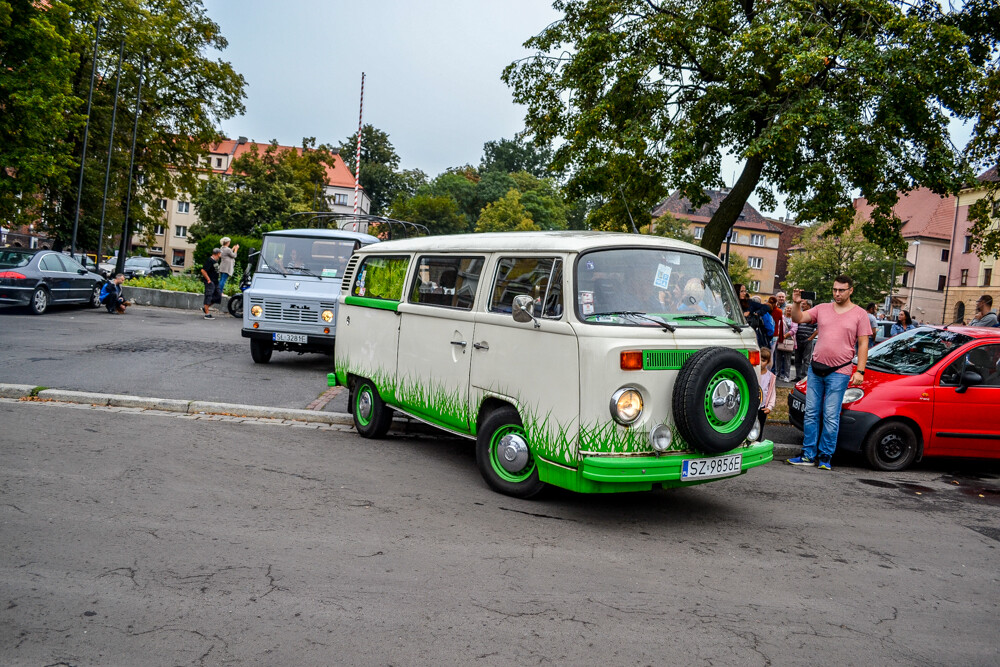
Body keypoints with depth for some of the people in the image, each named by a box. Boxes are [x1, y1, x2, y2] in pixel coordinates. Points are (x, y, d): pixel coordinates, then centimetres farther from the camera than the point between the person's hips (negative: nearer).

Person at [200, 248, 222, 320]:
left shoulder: (216, 261, 14)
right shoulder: (209, 261, -15)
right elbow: (203, 270, -21)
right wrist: (208, 280, -18)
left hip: (215, 282, 10)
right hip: (210, 282, -10)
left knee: (218, 296, 9)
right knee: (208, 297, -6)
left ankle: (205, 307, 19)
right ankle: (207, 314, -2)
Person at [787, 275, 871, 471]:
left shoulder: (860, 314, 3)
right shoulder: (822, 309, 11)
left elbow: (863, 344, 1)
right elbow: (799, 318, 8)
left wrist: (860, 371, -6)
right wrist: (796, 303, -12)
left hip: (839, 373, -4)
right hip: (816, 368, 4)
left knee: (831, 417, -3)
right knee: (811, 413, 6)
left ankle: (825, 457, 7)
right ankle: (808, 455, 12)